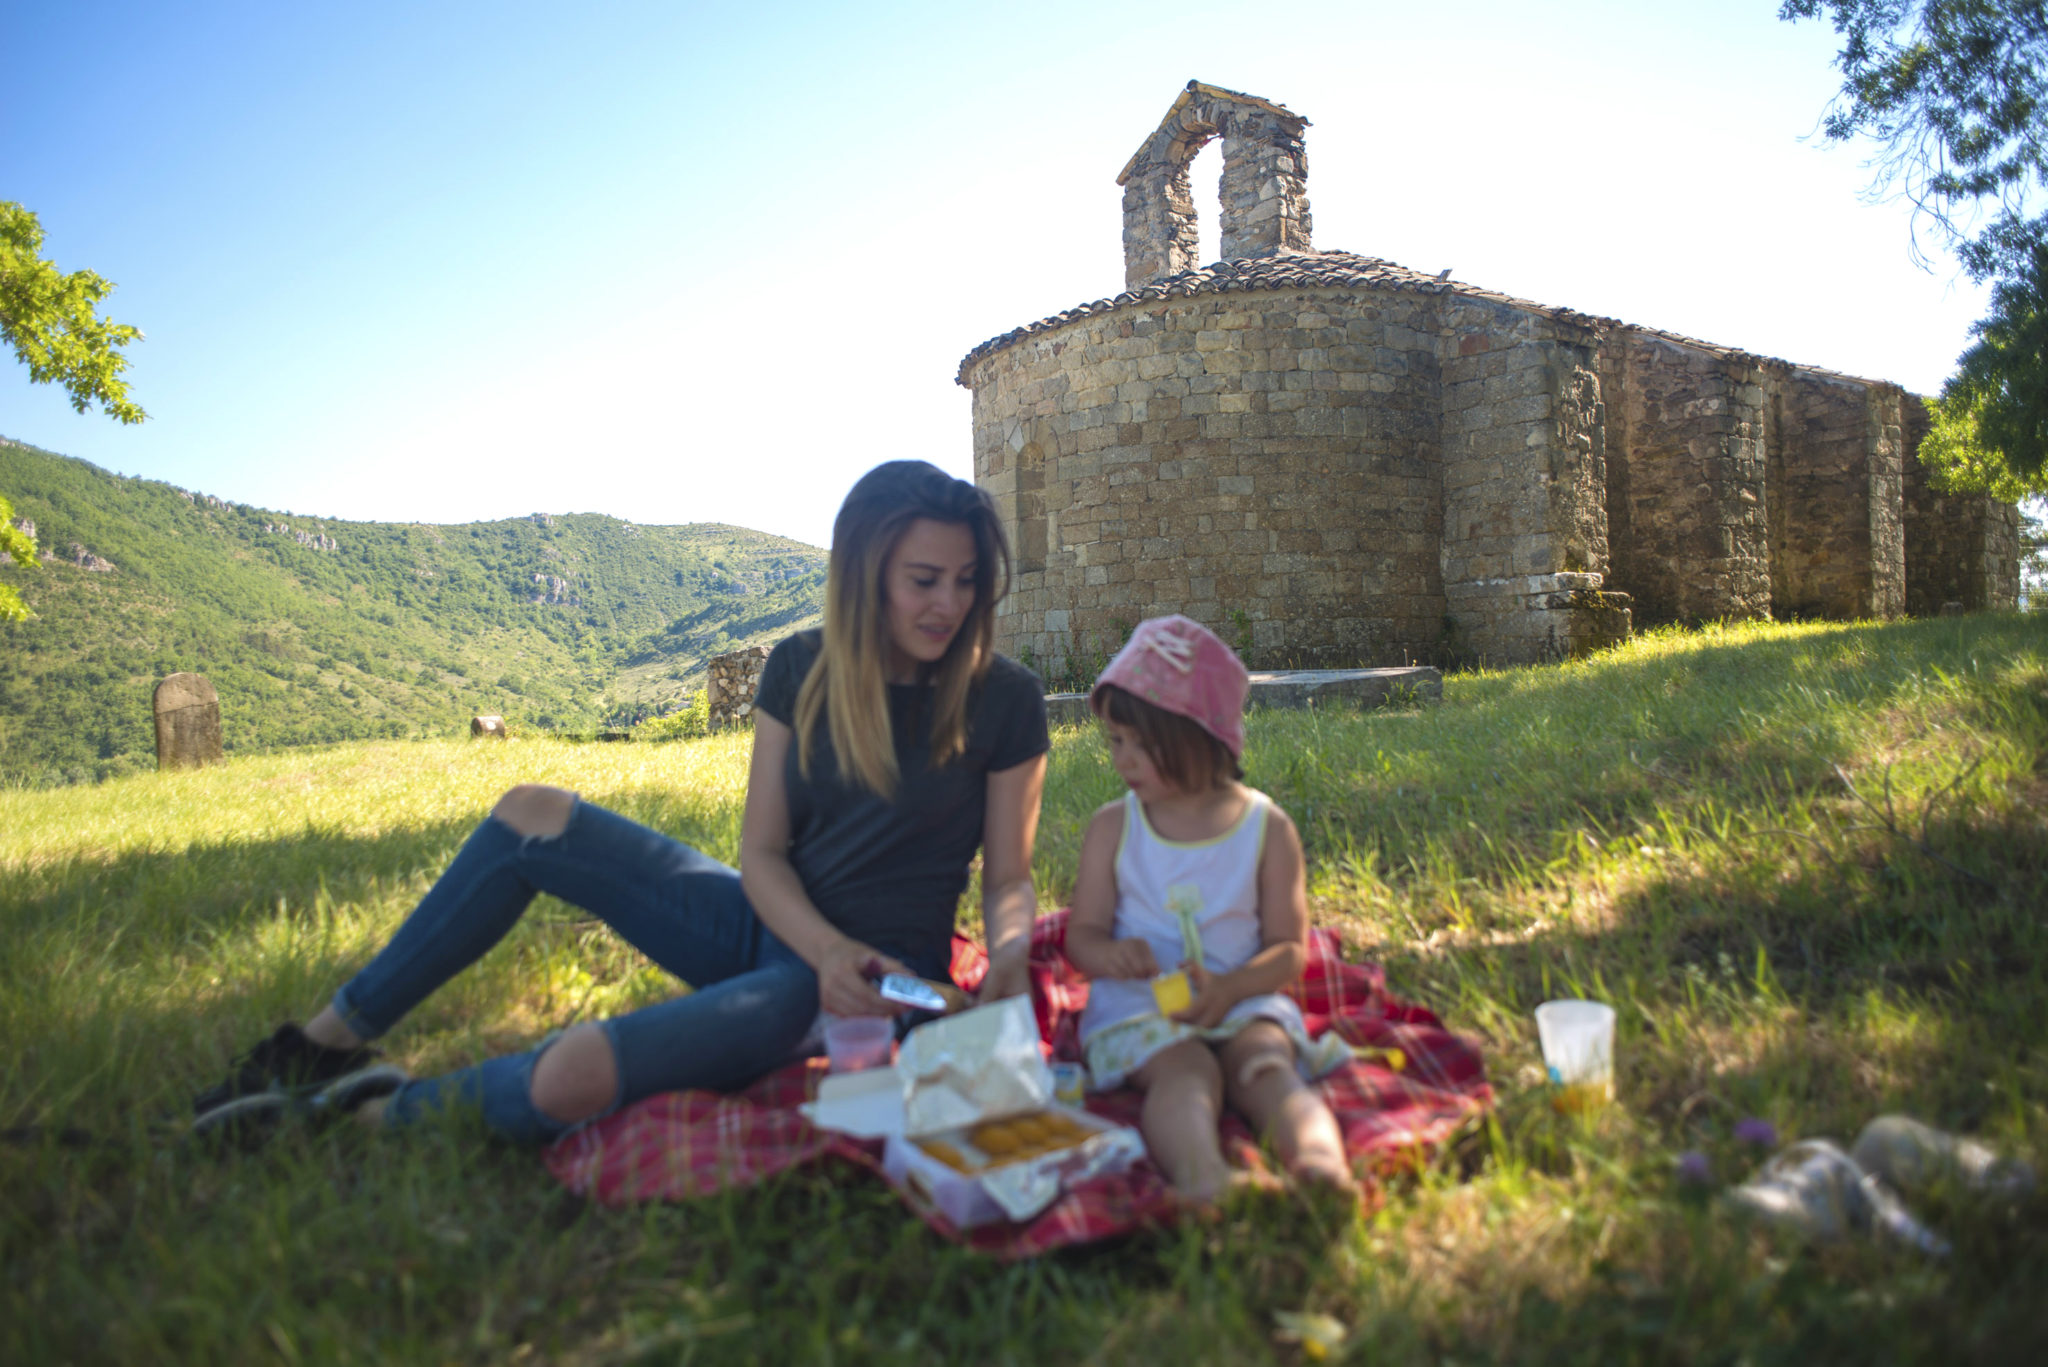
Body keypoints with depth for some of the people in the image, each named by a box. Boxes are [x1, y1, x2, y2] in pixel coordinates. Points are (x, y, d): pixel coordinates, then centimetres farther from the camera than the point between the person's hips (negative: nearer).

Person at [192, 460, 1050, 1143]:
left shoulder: (1004, 701, -11)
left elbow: (1008, 878, -4)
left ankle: (385, 1110, 5)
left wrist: (1009, 953, -27)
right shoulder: (801, 671, -1)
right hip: (767, 924, 5)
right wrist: (824, 944, -23)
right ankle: (333, 1042, 9)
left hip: (870, 975, -5)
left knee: (572, 1081, -27)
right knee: (532, 817, -3)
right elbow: (762, 852, -4)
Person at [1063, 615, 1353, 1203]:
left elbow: (1289, 948, 2)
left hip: (1241, 1001, 1)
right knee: (1185, 1070, -32)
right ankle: (1197, 1170, -58)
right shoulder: (1113, 828, 7)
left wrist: (1228, 988, -18)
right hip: (1138, 1007, 0)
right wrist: (1106, 954, -20)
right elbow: (1082, 932, 7)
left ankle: (1320, 1156, -56)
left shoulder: (1267, 828, 3)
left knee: (1267, 1064, -31)